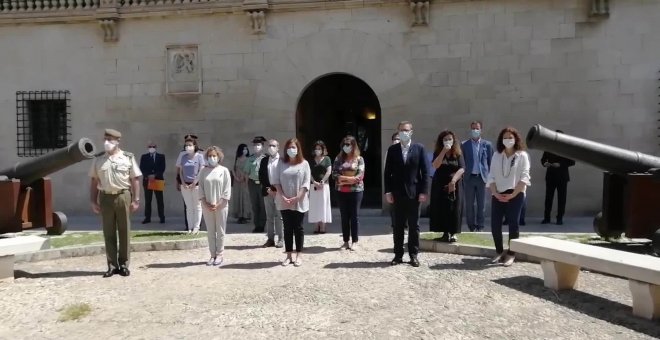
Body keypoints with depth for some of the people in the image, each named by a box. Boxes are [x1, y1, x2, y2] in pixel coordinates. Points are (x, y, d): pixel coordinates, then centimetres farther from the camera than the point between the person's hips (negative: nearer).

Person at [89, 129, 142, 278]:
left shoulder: (128, 158, 2)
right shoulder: (98, 160, 8)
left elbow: (135, 180, 0)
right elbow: (94, 181, 10)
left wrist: (136, 200, -5)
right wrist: (93, 201, 4)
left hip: (123, 196, -2)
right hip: (105, 197, 2)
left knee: (124, 232, 4)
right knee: (108, 233, 6)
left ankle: (124, 264, 14)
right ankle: (112, 265, 14)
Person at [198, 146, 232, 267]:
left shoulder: (224, 170, -2)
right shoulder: (203, 171, 5)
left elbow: (227, 189, -5)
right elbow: (201, 188, 3)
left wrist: (218, 204, -11)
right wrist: (205, 203, -7)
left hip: (221, 205, -2)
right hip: (207, 206, 2)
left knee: (220, 231, 4)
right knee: (210, 231, 7)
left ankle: (219, 254, 12)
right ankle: (213, 255, 14)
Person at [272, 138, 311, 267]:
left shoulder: (304, 163, 0)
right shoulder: (281, 163, 6)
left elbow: (306, 183, -6)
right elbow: (276, 181, 2)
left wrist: (297, 198, -15)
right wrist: (283, 197, -11)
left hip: (299, 202, -2)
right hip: (285, 202, 2)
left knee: (298, 228, 5)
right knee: (287, 228, 7)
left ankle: (298, 255, 13)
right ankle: (288, 256, 13)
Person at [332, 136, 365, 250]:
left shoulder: (359, 159, 1)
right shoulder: (339, 158, 7)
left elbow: (360, 176, -9)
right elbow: (334, 174, -2)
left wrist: (343, 178, -13)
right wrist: (350, 178, -14)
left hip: (356, 190, -2)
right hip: (341, 191, 2)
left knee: (354, 216, 2)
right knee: (344, 216, 7)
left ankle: (354, 242, 9)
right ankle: (346, 242, 14)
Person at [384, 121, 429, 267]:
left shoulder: (419, 148, 2)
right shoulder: (392, 149, 5)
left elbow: (425, 171, -1)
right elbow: (388, 172, 4)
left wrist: (423, 191, -7)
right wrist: (388, 191, -3)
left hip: (414, 193, -1)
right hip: (397, 193, 1)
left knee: (414, 226, 6)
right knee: (398, 226, 6)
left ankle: (413, 255, 15)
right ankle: (398, 255, 14)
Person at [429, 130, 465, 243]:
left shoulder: (458, 154, 3)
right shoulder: (438, 153, 4)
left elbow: (461, 169, -8)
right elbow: (435, 165, -14)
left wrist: (453, 181, -21)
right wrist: (444, 151, -18)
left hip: (454, 185, -1)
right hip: (440, 185, 1)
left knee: (454, 209, -3)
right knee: (441, 209, -1)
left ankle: (453, 233, 4)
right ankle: (445, 233, 7)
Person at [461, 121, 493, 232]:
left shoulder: (487, 144, 5)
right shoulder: (464, 145, 5)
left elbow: (491, 162, 6)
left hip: (482, 177, 0)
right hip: (469, 178, 0)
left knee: (481, 204, 4)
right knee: (469, 204, 3)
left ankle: (480, 226, 11)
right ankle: (472, 226, 12)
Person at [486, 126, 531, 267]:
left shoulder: (522, 155, -1)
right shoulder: (496, 155, 10)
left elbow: (524, 177, -8)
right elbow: (491, 176, 7)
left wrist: (512, 194, -14)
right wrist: (495, 193, -7)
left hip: (515, 195, -3)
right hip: (498, 195, 4)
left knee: (513, 225, -3)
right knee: (495, 225, 0)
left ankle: (511, 254, 6)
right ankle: (500, 252, 15)